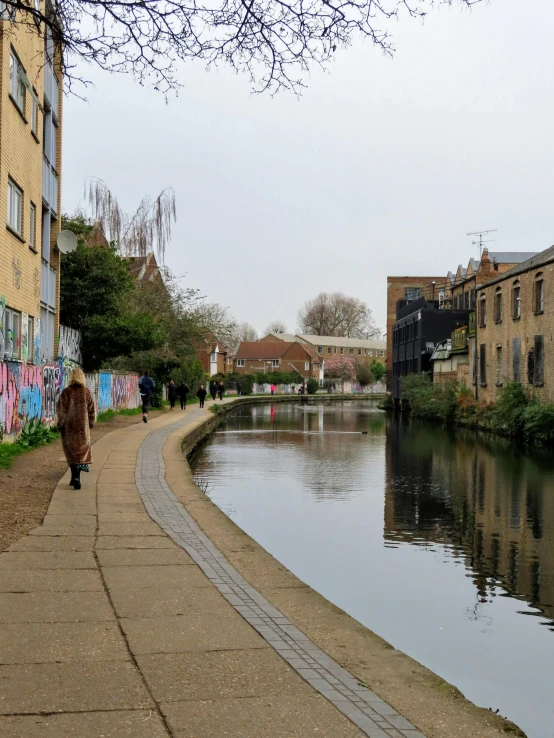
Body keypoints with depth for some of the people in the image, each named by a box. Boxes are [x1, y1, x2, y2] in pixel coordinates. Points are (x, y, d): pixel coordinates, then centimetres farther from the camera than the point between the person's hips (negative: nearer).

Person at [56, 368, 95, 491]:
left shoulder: (66, 392, -6)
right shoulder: (86, 392, -2)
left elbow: (61, 409, -5)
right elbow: (92, 409, 3)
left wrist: (60, 423, 5)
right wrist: (91, 423, 14)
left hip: (69, 426, -1)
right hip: (83, 426, 1)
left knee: (72, 452, 9)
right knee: (82, 450, 8)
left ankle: (75, 478, 7)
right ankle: (76, 477, -4)